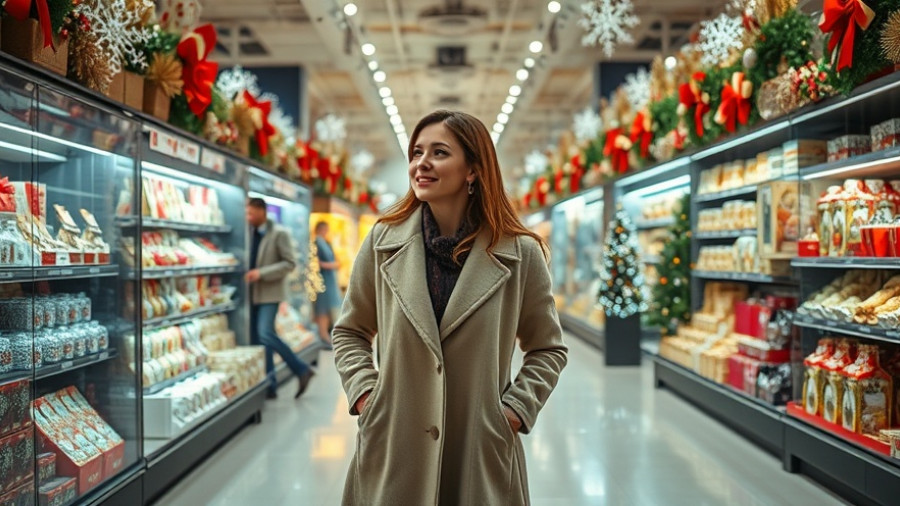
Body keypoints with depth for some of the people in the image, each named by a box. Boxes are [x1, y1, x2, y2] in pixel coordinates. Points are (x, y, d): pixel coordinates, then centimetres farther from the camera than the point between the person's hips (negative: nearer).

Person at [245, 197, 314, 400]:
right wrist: (248, 273, 1)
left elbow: (290, 263, -12)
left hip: (270, 292, -7)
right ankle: (269, 385, 11)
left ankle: (301, 370, -5)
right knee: (257, 339, 5)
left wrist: (262, 273, -19)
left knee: (265, 334, -19)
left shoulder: (279, 234, -8)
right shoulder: (251, 233, 11)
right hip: (254, 293, 7)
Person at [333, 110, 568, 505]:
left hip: (482, 452, -1)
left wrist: (516, 409, -5)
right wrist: (363, 391, -2)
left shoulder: (520, 253, -4)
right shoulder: (383, 241, 0)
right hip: (392, 447, 1)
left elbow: (548, 348, 7)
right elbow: (349, 332, 12)